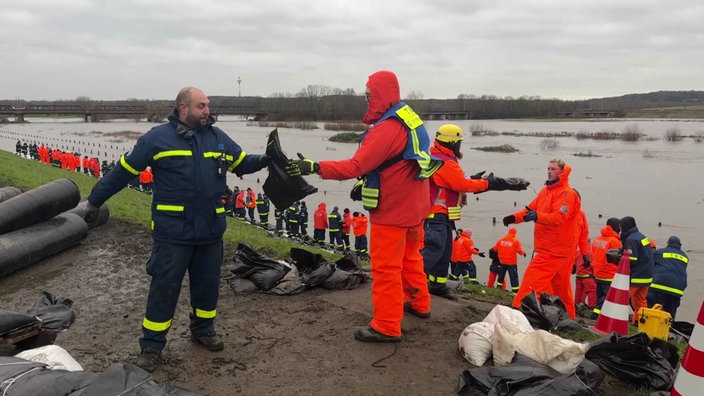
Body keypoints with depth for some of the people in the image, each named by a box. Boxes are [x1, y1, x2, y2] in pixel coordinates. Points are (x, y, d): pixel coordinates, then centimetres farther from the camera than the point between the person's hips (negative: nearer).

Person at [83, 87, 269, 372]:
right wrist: (95, 200, 7)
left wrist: (265, 160, -4)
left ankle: (203, 329, 37)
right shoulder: (158, 137, -5)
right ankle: (151, 344, 19)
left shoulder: (218, 137, 8)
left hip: (211, 230, 4)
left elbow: (242, 163, 17)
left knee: (208, 283, 15)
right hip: (172, 232, -4)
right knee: (164, 287, 3)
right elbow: (124, 170, 2)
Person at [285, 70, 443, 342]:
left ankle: (386, 327, 9)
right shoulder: (408, 117, 6)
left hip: (391, 211, -10)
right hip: (414, 206, 10)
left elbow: (356, 165, -30)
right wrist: (364, 184, 11)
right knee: (409, 256, 25)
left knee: (385, 267, 0)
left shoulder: (386, 129, -24)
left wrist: (314, 167, -30)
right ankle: (418, 303, 41)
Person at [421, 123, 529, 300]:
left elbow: (456, 182, 18)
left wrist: (472, 179, 8)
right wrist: (488, 183, -12)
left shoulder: (438, 158, 17)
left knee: (444, 251, 13)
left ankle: (438, 285, 20)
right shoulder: (445, 163, -18)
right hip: (437, 215, -11)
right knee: (434, 249, -15)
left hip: (440, 215, 11)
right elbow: (463, 185, -19)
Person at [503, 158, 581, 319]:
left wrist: (537, 216, -39)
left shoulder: (567, 193, -12)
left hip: (554, 249, -9)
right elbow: (531, 208, 10)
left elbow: (559, 217, -25)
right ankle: (568, 316, 28)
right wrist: (514, 217, -6)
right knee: (561, 284, 17)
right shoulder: (545, 191, 14)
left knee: (534, 277, -10)